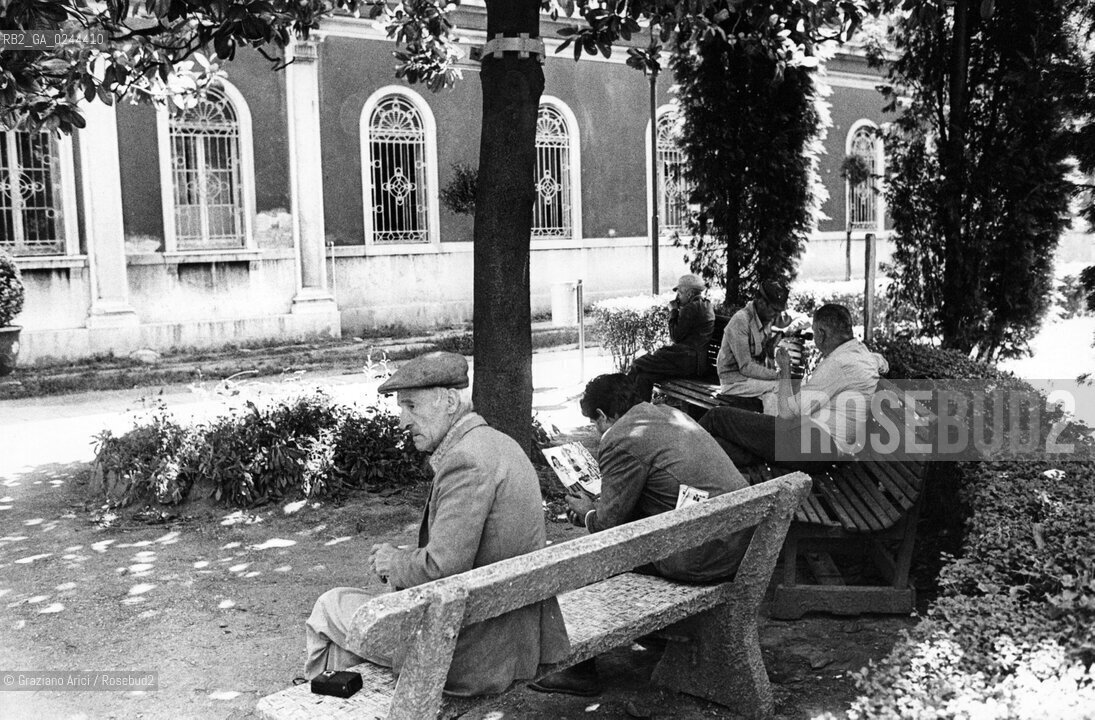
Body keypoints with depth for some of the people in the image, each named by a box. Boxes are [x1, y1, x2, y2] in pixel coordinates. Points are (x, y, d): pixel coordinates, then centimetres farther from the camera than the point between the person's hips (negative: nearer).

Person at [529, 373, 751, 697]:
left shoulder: (622, 441, -12)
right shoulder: (670, 414, 17)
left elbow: (608, 521, -6)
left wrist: (586, 513, 15)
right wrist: (595, 506, 26)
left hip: (705, 556, -9)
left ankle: (580, 670, 13)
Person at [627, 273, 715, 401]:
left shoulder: (691, 308, -15)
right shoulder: (706, 305, 18)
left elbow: (676, 336, -13)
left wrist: (673, 311, -4)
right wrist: (677, 311, 12)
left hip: (688, 361, -11)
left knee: (637, 366, -7)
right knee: (644, 377, 4)